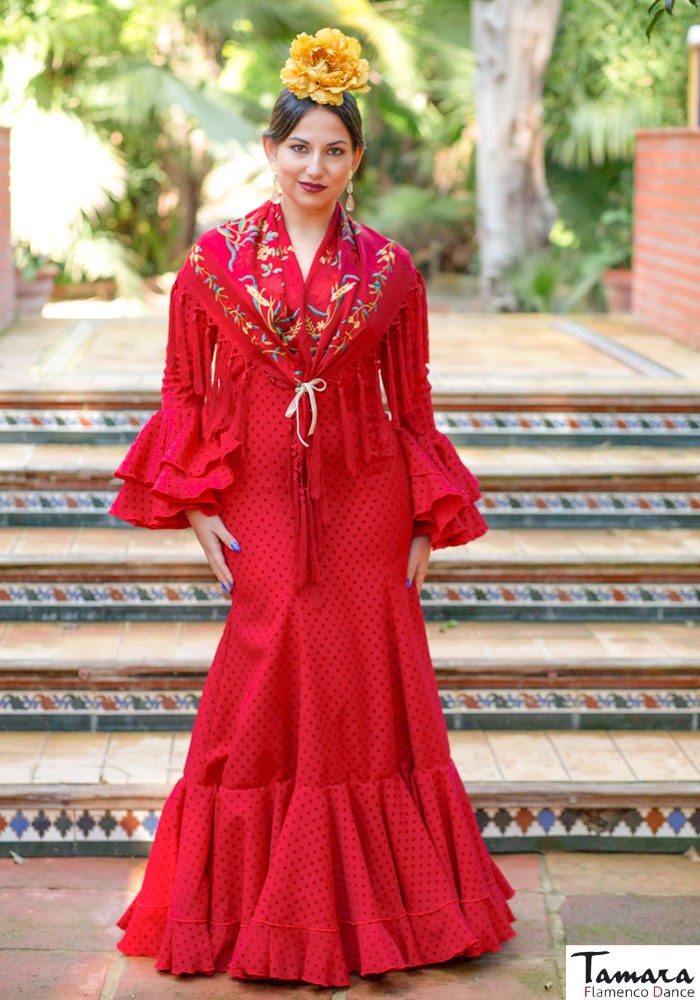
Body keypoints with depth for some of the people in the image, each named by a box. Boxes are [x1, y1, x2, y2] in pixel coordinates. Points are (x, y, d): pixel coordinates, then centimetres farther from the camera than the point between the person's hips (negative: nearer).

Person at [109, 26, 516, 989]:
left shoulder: (389, 271, 3)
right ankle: (258, 904, 15)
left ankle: (375, 902, 18)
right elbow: (185, 389, 5)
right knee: (263, 692, 1)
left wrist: (427, 523, 2)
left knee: (371, 691, 3)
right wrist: (193, 504, -4)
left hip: (364, 504, 1)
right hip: (259, 501, 0)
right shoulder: (215, 259, 2)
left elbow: (412, 403, 6)